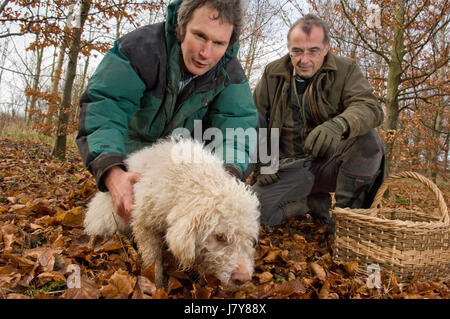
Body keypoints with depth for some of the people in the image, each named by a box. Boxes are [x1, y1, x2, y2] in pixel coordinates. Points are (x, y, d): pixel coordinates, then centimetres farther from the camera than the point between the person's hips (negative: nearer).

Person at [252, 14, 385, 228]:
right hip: (289, 169, 2)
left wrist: (339, 124, -41)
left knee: (368, 141, -30)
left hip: (329, 161, -1)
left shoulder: (345, 70, -1)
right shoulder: (272, 73, 5)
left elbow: (370, 108, -18)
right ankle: (317, 203, 4)